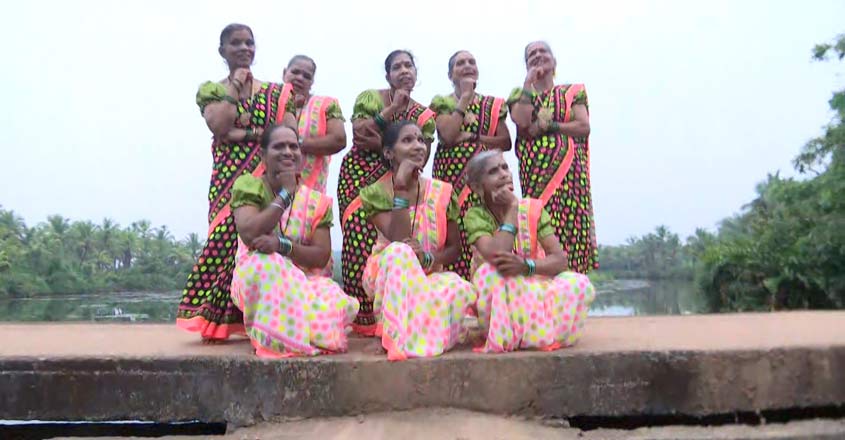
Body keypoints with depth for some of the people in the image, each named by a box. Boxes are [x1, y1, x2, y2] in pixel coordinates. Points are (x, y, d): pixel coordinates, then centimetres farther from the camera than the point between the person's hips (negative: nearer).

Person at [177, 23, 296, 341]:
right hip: (229, 179, -1)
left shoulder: (276, 92, 13)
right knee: (226, 238, -9)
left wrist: (248, 132, -11)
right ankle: (217, 319, -3)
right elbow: (219, 126, -10)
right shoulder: (211, 90, 10)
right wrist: (234, 86, -4)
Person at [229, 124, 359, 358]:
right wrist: (285, 194, -15)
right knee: (267, 262, -37)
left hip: (303, 281, 2)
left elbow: (322, 256, -7)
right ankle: (269, 333, -17)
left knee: (335, 302, -30)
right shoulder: (249, 186, -3)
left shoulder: (316, 201, 2)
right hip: (256, 279, -2)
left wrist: (282, 244, -24)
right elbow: (249, 235, -20)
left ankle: (288, 332, -2)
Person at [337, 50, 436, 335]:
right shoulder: (369, 98, 3)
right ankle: (362, 314, -8)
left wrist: (381, 145, -12)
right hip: (358, 177, -2)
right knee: (361, 239, -14)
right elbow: (358, 134, -14)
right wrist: (392, 109, -15)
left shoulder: (424, 116, 10)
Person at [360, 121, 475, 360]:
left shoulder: (441, 192, -2)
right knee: (399, 252, -36)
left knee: (462, 289, -31)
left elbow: (454, 248, 2)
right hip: (387, 278, -2)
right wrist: (401, 189, -26)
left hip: (429, 276, 2)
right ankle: (401, 337, -27)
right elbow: (398, 242, -23)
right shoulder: (375, 193, -9)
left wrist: (428, 259, -20)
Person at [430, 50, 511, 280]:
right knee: (455, 236, -9)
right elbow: (448, 136, -11)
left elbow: (505, 142, 4)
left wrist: (472, 137, -8)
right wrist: (465, 97, -5)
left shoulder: (493, 104, 15)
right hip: (452, 174, -2)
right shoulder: (442, 102, 8)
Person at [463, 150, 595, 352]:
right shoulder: (476, 215, -12)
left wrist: (525, 266, -33)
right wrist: (512, 208, -23)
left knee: (580, 284, -24)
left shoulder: (533, 209, -5)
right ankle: (500, 336, -15)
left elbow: (560, 259, -14)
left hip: (536, 290, 2)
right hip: (497, 298, -2)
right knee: (489, 270, -34)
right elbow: (496, 256, -30)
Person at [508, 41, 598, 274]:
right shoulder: (520, 94, 17)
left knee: (572, 223, -7)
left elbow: (584, 126, 1)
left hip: (571, 171, 0)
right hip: (535, 171, 0)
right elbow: (522, 122, -5)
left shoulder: (573, 91, 16)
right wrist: (528, 83, 1)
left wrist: (546, 126, -6)